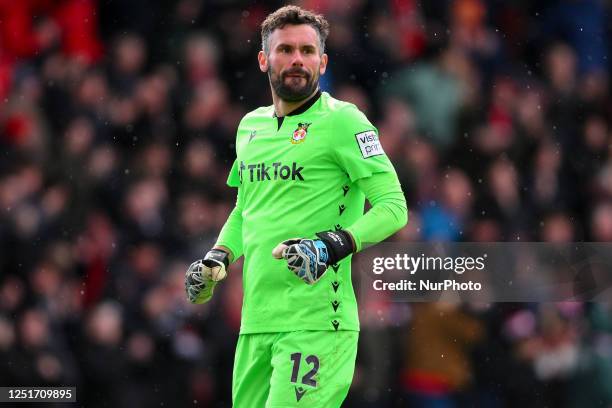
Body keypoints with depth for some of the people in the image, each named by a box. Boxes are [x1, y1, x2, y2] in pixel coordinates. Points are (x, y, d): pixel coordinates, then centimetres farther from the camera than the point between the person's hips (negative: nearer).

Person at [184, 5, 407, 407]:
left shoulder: (342, 121, -5)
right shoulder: (251, 125, 16)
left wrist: (332, 246, -23)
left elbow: (393, 206, -9)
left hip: (317, 324, -7)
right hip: (255, 324, 7)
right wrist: (218, 257, 13)